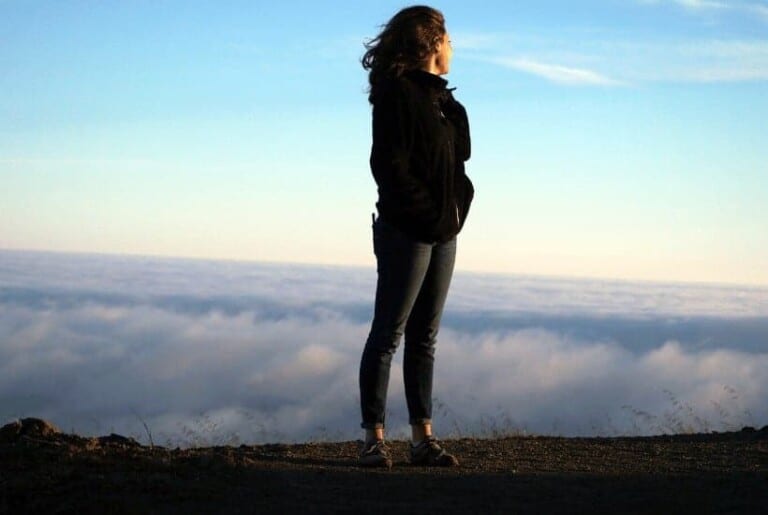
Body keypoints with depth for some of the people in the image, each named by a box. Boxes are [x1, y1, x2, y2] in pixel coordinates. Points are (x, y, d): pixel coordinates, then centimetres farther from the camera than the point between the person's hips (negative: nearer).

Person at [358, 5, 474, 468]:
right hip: (407, 232, -8)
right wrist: (429, 211, -16)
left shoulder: (439, 98, 15)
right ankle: (374, 438, 2)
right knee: (389, 333, -3)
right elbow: (389, 164, -17)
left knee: (425, 337, 9)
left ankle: (424, 437, 12)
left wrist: (458, 205, 4)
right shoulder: (398, 92, -11)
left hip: (443, 233, 8)